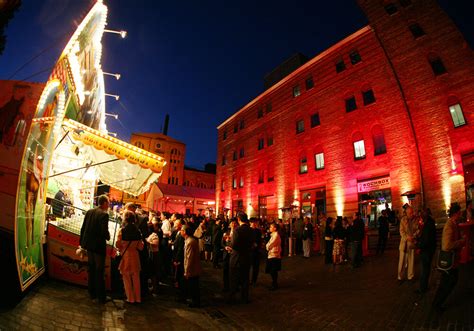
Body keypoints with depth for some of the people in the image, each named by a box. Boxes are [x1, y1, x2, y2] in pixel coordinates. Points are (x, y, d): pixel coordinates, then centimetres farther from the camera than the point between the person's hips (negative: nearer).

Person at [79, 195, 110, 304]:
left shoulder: (89, 212, 4)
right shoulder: (104, 214, -18)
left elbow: (83, 228, 8)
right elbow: (104, 231, -23)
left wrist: (81, 242, 17)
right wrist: (108, 237, -2)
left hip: (89, 245, 7)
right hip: (99, 245, -7)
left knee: (91, 269, 19)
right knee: (99, 271, 4)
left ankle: (92, 293, 31)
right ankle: (101, 297, 14)